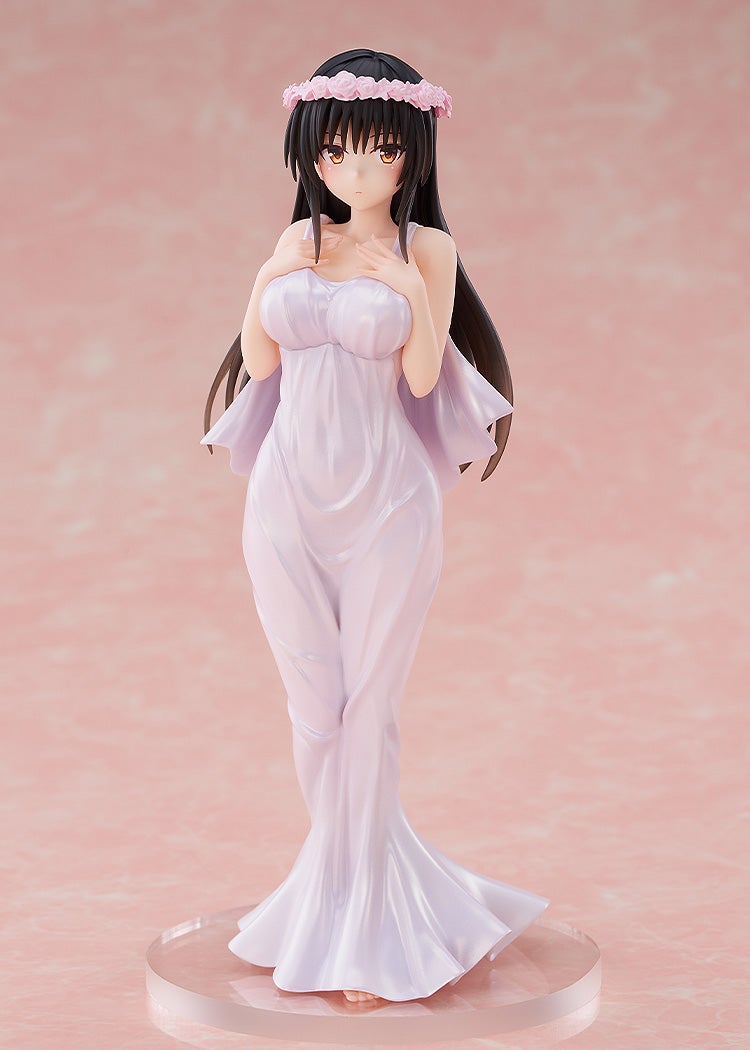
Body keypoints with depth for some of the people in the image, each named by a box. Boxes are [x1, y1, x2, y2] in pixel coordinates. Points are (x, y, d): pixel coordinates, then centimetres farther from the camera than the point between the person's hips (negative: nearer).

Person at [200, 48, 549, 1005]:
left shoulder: (426, 248, -1)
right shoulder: (299, 240, 10)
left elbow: (421, 377, -8)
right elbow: (260, 363, 9)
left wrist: (412, 296, -21)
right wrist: (266, 287, -6)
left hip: (384, 499, -4)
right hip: (290, 495, 4)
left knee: (366, 705, 1)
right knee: (313, 706, 9)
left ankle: (358, 923, 12)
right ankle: (346, 895, 24)